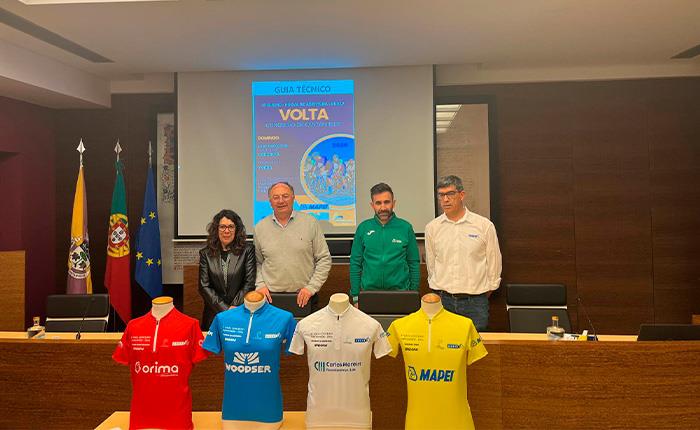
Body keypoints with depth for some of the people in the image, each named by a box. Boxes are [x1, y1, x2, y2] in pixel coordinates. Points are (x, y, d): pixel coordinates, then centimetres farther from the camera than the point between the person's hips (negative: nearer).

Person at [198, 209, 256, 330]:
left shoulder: (247, 251, -1)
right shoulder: (205, 253, 4)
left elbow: (249, 283, -4)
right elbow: (204, 287, -1)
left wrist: (234, 308, -11)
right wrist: (225, 309, -10)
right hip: (214, 314, 1)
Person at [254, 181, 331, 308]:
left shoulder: (310, 223, -1)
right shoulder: (260, 228, 6)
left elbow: (324, 259, 0)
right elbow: (257, 262, 13)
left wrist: (311, 287, -7)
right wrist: (260, 285, -1)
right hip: (271, 297, 1)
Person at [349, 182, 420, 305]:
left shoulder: (405, 228, -2)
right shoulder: (363, 228, 0)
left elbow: (414, 263, 2)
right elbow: (355, 264, 3)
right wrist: (355, 297, -1)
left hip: (400, 292, 0)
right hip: (369, 293, 1)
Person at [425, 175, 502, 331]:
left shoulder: (484, 225, -3)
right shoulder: (432, 227, 4)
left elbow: (494, 262, 6)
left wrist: (488, 289, 11)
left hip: (475, 301, -2)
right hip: (442, 300, 2)